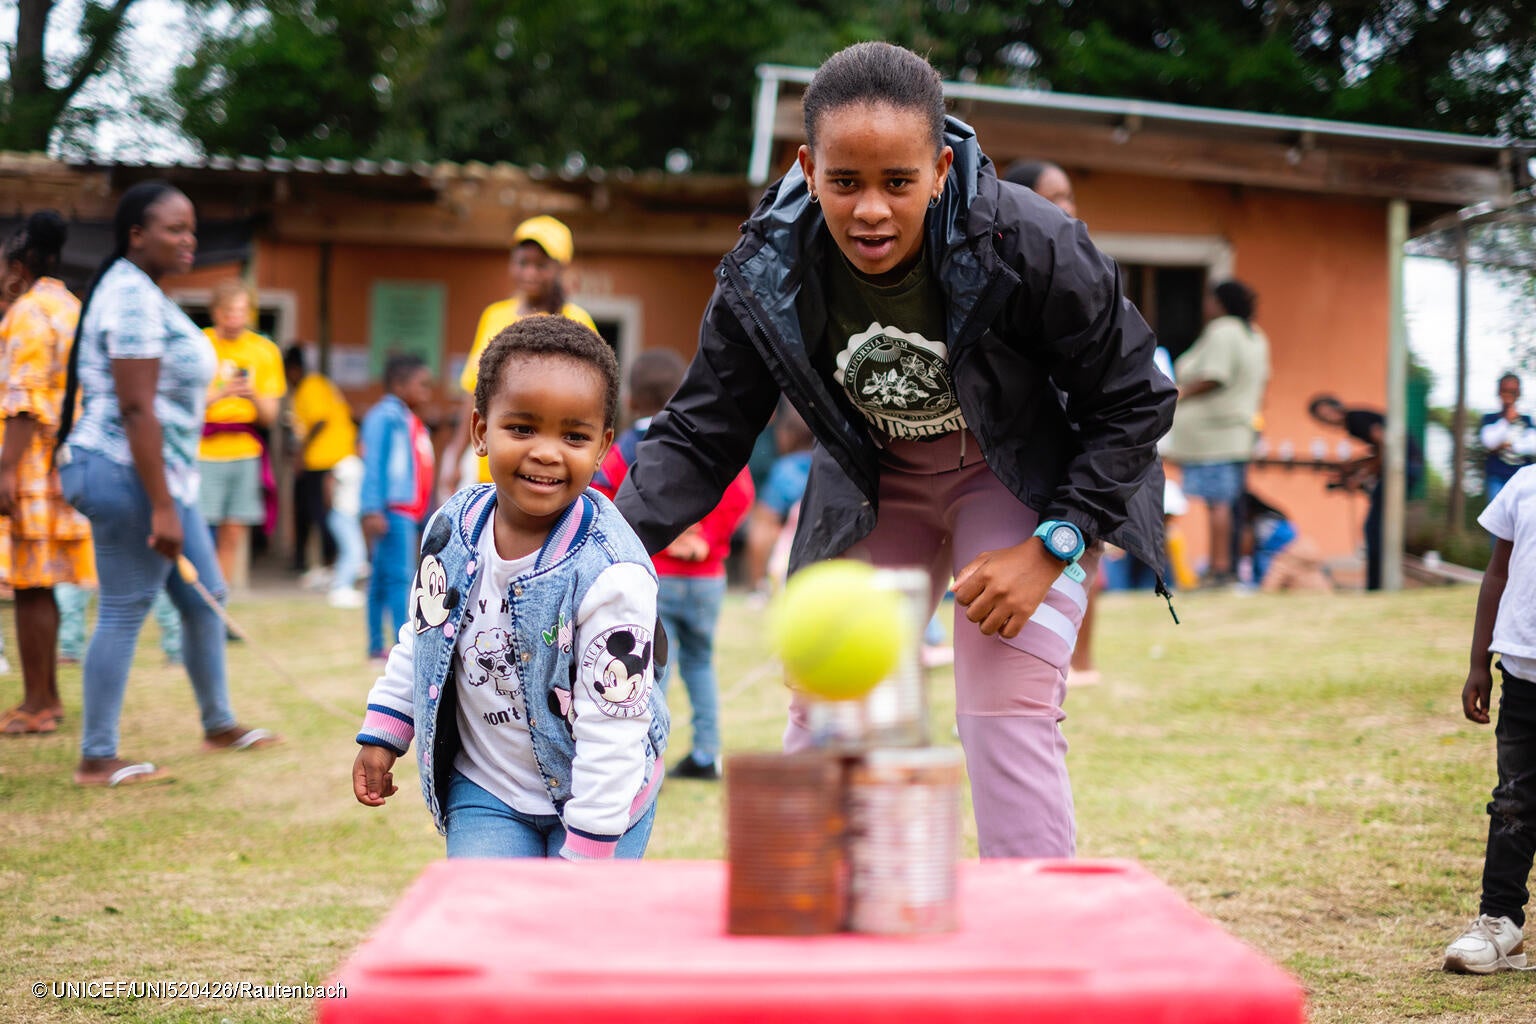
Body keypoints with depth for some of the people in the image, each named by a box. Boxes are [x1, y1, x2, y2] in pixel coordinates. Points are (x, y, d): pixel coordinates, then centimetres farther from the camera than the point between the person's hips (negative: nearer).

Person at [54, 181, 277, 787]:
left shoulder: (144, 293, 14)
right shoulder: (133, 296, -18)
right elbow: (135, 407, -24)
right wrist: (162, 508, -24)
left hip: (165, 476, 10)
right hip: (128, 476, -10)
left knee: (203, 599, 17)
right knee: (124, 612, -4)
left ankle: (219, 725, 30)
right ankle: (96, 760, 3)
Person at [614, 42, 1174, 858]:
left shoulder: (1028, 245, -30)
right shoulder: (767, 271, -21)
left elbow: (1134, 400, -17)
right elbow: (699, 435, -11)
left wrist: (1049, 549, -23)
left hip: (1022, 481, -3)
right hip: (872, 485, 4)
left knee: (1007, 715, -15)